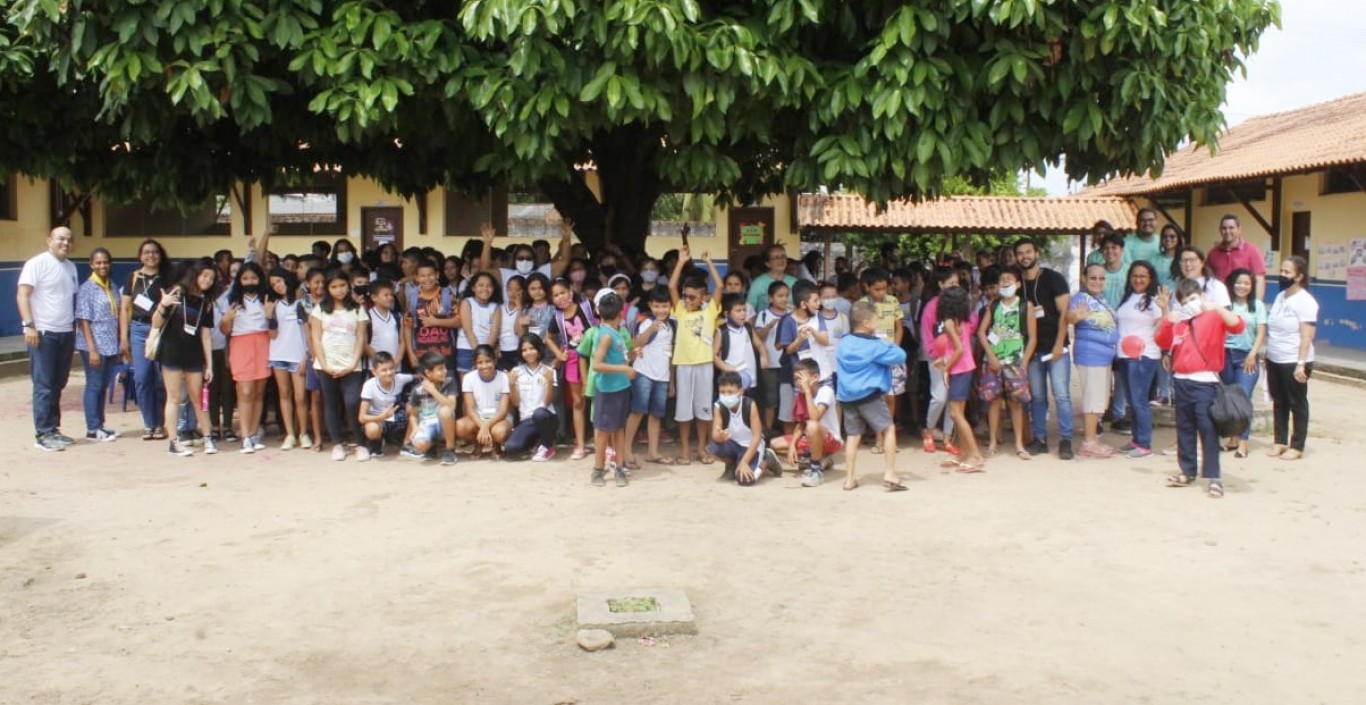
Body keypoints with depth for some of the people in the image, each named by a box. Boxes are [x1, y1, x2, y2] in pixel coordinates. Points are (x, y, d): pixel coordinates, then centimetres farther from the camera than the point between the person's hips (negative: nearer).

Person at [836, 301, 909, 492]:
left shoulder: (843, 344, 10)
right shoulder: (874, 346, -9)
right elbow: (900, 356, -8)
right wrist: (888, 346, 12)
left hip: (846, 395, 6)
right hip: (869, 395, -6)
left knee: (852, 435, 11)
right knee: (888, 429, 4)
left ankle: (850, 478, 10)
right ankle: (890, 474, -2)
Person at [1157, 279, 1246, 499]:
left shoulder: (1214, 317, -1)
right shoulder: (1179, 321, 14)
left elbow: (1237, 325, -16)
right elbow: (1163, 343, 9)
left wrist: (1216, 307, -27)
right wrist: (1168, 322, -7)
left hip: (1205, 382, -6)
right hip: (1181, 381, 6)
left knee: (1208, 429, -8)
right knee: (1185, 429, 13)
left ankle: (1214, 477, -6)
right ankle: (1188, 472, 23)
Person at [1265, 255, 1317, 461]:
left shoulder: (1305, 301, -12)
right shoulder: (1280, 297, 11)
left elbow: (1307, 336, -17)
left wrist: (1301, 363, -22)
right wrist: (1267, 355, 12)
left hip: (1294, 362, -7)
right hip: (1274, 360, 7)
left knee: (1297, 404, 3)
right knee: (1279, 403, 12)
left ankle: (1297, 446, 10)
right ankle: (1279, 442, 21)